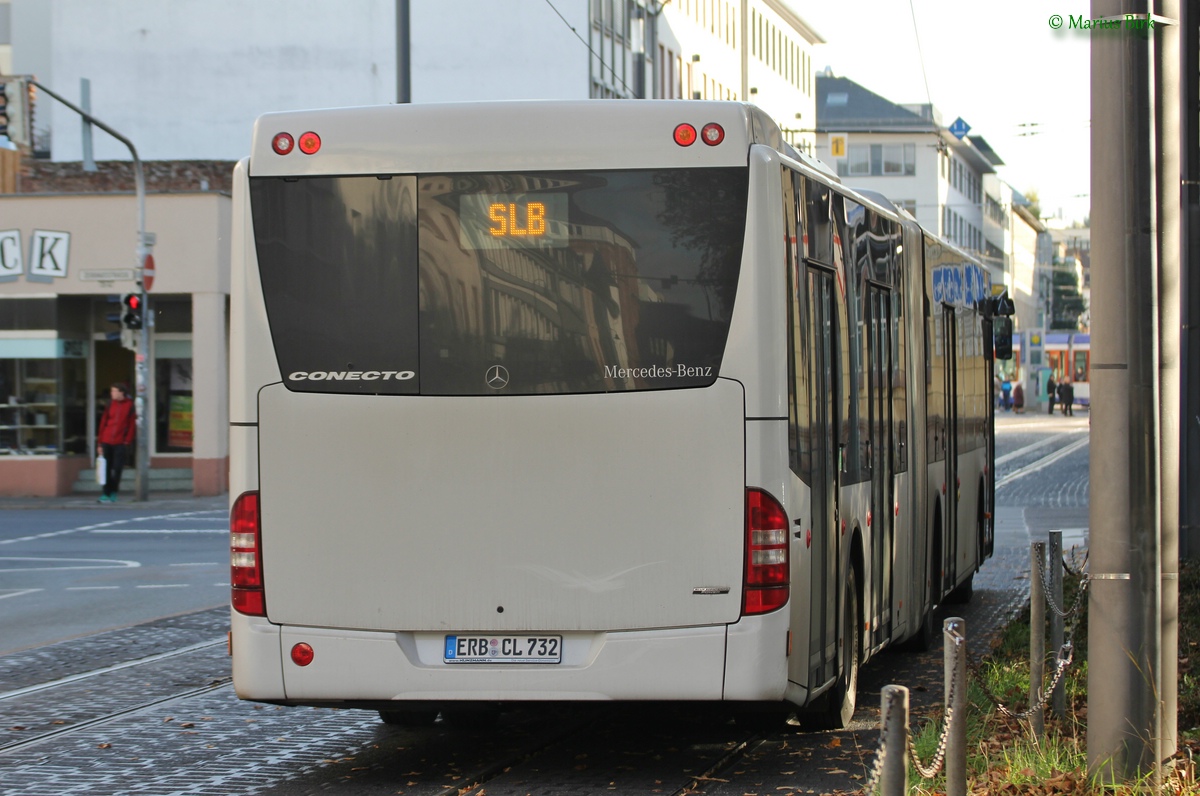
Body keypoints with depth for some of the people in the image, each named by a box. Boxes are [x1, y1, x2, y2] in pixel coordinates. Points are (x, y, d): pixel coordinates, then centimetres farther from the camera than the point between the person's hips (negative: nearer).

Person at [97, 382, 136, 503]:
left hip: (120, 443, -3)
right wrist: (100, 442, 6)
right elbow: (103, 423, 10)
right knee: (107, 469, 3)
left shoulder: (129, 405, 1)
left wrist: (127, 441, -8)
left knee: (117, 469, -4)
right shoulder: (110, 404, 10)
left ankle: (113, 493, 8)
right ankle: (106, 494, 8)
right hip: (107, 442, 3)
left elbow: (132, 425, 0)